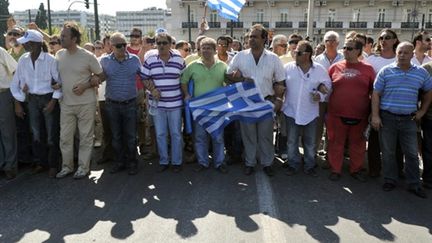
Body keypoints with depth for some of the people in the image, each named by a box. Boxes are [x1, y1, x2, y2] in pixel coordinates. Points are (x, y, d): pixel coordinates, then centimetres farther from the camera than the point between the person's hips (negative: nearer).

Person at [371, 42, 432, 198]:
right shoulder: (386, 71, -2)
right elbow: (376, 94, -3)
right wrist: (375, 116, -10)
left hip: (409, 119, 2)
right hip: (387, 118, -2)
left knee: (412, 153, 7)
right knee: (388, 152, 7)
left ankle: (414, 184, 19)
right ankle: (390, 180, 22)